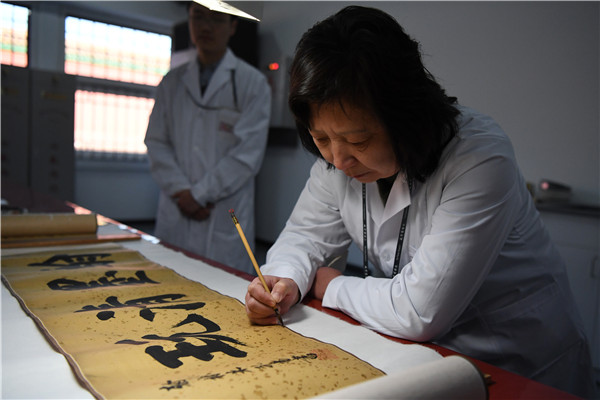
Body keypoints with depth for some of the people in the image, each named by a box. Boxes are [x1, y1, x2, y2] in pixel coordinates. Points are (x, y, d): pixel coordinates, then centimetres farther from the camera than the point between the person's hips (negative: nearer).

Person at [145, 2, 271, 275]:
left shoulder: (252, 83, 1)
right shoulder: (171, 83, 14)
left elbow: (248, 153, -7)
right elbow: (156, 142, 9)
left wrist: (199, 194, -9)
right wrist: (181, 191, -6)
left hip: (225, 218, -3)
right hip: (176, 214, 4)